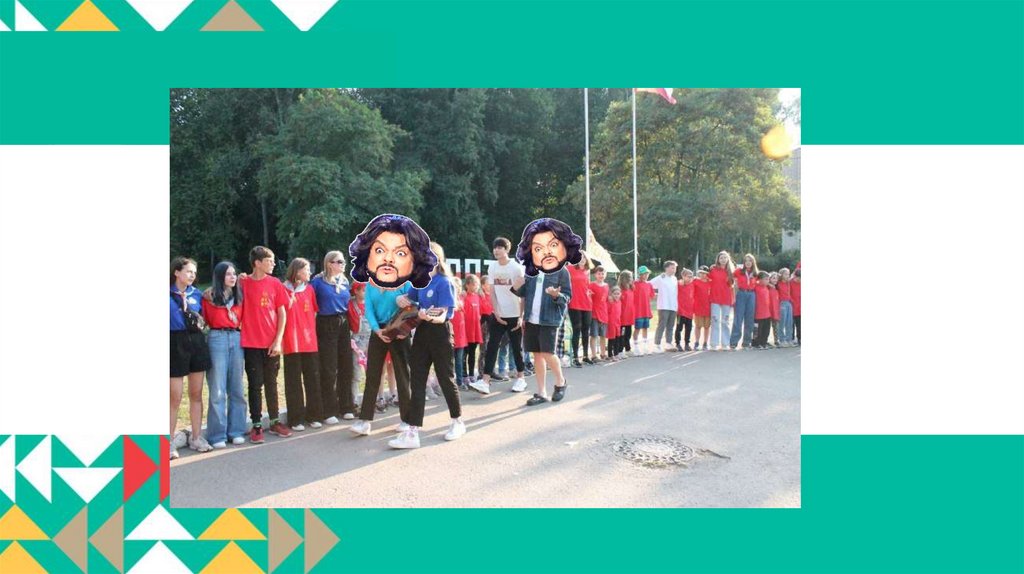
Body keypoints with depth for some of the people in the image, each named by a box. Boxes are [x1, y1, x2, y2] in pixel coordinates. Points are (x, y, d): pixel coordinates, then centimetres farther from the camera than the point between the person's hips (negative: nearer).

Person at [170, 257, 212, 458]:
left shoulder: (196, 294, 11)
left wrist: (200, 323, 3)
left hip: (197, 342, 5)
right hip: (176, 343, -4)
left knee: (196, 394, 10)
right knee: (175, 397, -1)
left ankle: (196, 437, 20)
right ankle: (170, 441, 10)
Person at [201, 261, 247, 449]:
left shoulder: (239, 296, 12)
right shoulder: (210, 296, 0)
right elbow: (206, 319, 1)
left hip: (237, 339, 4)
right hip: (217, 339, -4)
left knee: (236, 388, 8)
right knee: (218, 389, -3)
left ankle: (236, 431, 16)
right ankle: (217, 435, 4)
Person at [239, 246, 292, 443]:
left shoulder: (275, 283, 2)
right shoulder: (243, 283, -3)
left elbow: (282, 313, 3)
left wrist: (278, 340, -3)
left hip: (272, 343, 2)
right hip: (251, 343, -2)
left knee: (271, 384, 12)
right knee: (255, 385, 4)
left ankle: (275, 422, 22)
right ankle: (256, 425, 13)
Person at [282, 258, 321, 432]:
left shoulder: (309, 289, 11)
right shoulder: (285, 289, -3)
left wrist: (311, 330, 10)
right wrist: (290, 300, -15)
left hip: (310, 341, 4)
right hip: (292, 342, -4)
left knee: (313, 379, 8)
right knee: (294, 382, 2)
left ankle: (313, 415, 18)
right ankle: (296, 419, 8)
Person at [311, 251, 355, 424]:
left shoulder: (345, 281, 13)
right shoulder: (318, 281, -5)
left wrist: (351, 324, 14)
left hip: (343, 325, 6)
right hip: (326, 326, -6)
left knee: (346, 366, 8)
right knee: (328, 370, -2)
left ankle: (346, 407, 19)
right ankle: (328, 411, 5)